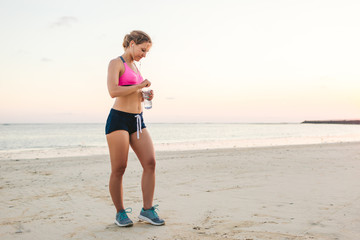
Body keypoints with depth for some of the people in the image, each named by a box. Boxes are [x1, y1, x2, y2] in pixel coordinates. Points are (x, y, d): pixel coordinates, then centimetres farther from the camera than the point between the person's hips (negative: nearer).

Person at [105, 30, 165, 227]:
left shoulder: (134, 66, 21)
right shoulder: (116, 63, -3)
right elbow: (113, 91, -19)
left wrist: (144, 96, 7)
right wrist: (140, 85, -10)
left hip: (137, 120, 8)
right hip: (119, 119, -8)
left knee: (150, 163, -3)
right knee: (119, 169, -1)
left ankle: (147, 210, 4)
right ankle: (120, 213, 12)